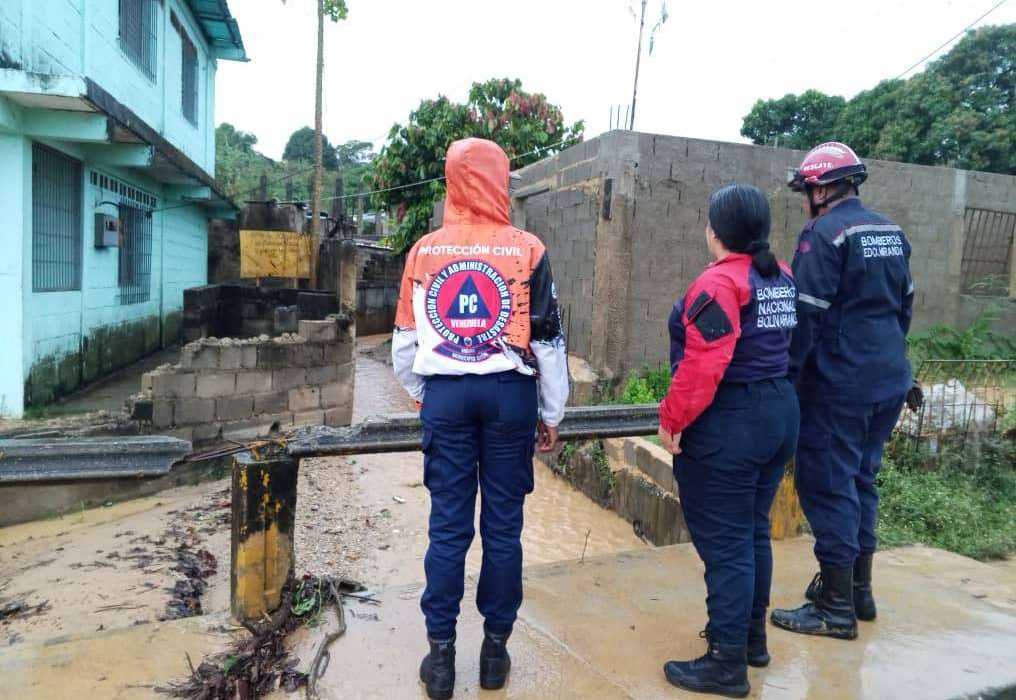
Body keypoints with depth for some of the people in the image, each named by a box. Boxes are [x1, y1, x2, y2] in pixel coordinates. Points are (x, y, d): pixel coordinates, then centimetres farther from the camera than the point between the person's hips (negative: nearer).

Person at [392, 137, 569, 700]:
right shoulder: (526, 249, -3)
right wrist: (552, 414, 7)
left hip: (444, 395, 2)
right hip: (509, 394, -1)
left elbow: (405, 339, 8)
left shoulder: (424, 251, 3)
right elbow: (547, 340, -1)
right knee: (503, 525, 9)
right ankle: (495, 647, 21)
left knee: (448, 525, 8)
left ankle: (441, 653, 17)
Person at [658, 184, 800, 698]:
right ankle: (752, 636, 34)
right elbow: (787, 345, 13)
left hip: (727, 423, -9)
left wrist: (673, 420, -17)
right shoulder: (782, 276, 8)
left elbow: (703, 366, -25)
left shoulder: (719, 282, -18)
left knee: (724, 543, 0)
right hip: (779, 411, 9)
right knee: (753, 531, 19)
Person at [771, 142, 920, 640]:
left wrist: (786, 381, -12)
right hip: (890, 381, 9)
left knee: (828, 486, 0)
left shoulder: (823, 235, -13)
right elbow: (904, 305, 18)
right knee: (861, 479, 18)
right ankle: (858, 588, 29)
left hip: (839, 385, -8)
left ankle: (836, 608, 8)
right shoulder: (889, 231, 12)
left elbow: (806, 317, -17)